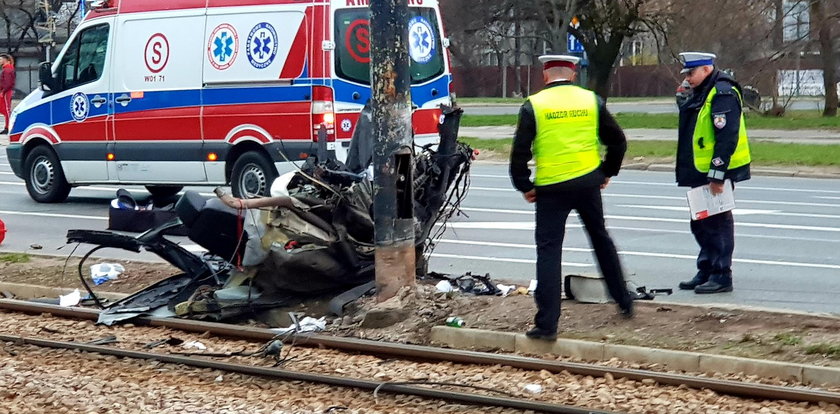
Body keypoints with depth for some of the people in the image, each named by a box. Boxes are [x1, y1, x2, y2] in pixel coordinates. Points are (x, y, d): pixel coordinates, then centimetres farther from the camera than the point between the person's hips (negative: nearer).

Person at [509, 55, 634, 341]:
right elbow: (617, 141, 9)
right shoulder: (592, 101, 4)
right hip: (588, 183, 3)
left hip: (551, 188, -3)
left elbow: (520, 152, -9)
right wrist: (607, 172, 21)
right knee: (601, 239, 23)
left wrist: (524, 186, 2)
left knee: (548, 251, 1)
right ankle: (624, 301, 33)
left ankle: (547, 324, -4)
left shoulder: (533, 106, -5)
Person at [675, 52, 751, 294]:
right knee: (701, 224, 15)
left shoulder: (723, 94, -16)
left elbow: (727, 137, -23)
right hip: (701, 173, 10)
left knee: (718, 223, -5)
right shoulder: (701, 94, 16)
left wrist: (717, 174, -24)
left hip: (717, 172, -10)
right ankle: (706, 272, 24)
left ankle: (722, 276, 1)